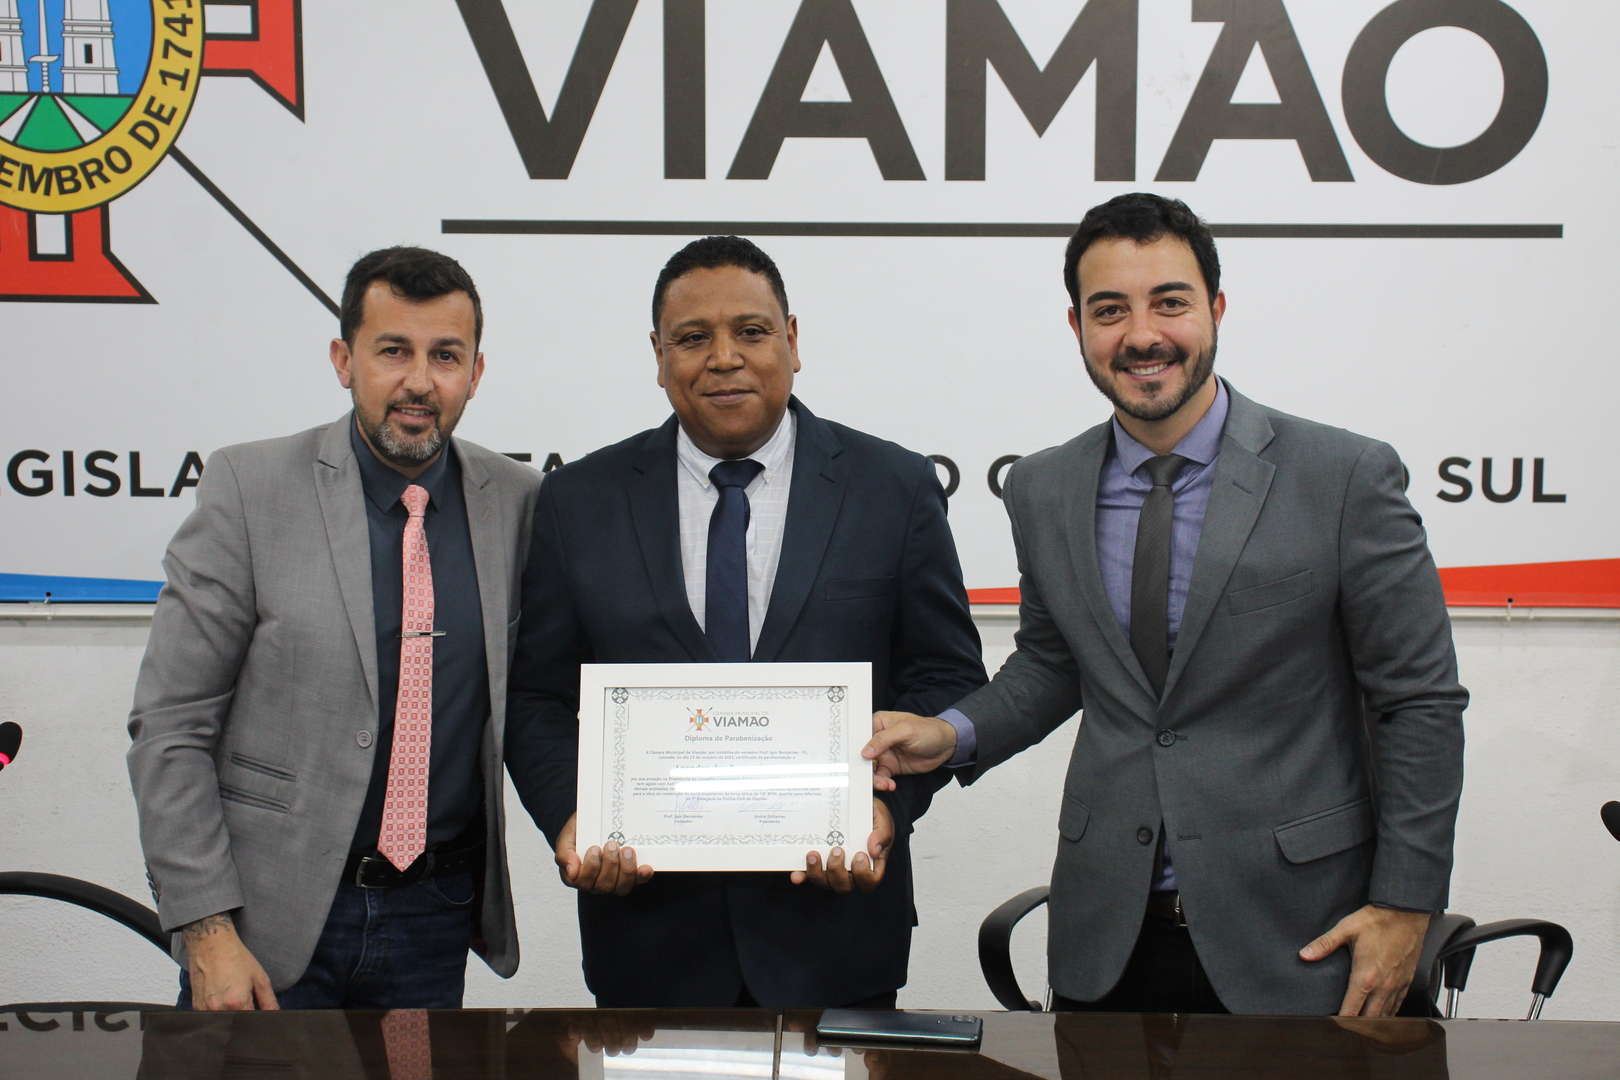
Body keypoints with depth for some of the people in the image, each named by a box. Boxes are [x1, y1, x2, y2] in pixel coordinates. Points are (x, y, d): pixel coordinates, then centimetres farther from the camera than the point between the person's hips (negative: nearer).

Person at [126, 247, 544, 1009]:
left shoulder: (518, 502, 2)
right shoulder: (248, 487, -7)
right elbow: (169, 727, -7)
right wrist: (206, 931, -11)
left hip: (435, 919, 3)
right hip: (269, 922, -2)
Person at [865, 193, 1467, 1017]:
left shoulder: (1345, 477, -8)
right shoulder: (1042, 492, 4)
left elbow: (1420, 702, -5)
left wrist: (1407, 903, -8)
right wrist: (956, 733, -1)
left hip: (1292, 940, -3)